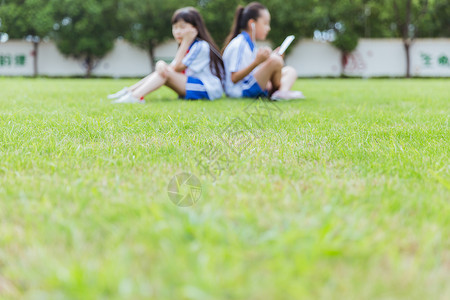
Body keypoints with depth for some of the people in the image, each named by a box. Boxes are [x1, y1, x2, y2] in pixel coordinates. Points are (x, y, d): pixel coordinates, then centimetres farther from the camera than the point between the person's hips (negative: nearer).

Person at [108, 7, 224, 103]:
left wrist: (186, 42, -15)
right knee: (162, 70, 0)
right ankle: (129, 91, -3)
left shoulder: (201, 46, -13)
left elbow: (176, 68, -14)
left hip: (208, 89, -9)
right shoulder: (188, 47, 16)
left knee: (167, 73, -21)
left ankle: (136, 96, -30)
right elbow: (171, 67, 1)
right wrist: (161, 64, -23)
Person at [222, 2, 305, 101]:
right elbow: (234, 78, -20)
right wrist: (257, 62, -28)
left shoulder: (250, 44, 19)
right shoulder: (238, 45, -12)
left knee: (290, 71, 10)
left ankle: (283, 90, -20)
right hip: (240, 91, -10)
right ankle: (278, 91, -3)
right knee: (275, 60, -26)